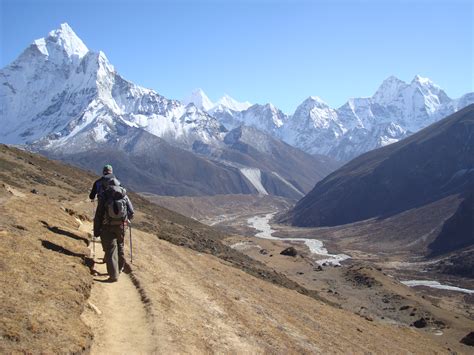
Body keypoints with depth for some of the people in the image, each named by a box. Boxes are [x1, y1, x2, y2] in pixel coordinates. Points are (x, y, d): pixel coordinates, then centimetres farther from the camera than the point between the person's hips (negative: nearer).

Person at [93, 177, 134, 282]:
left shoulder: (104, 196, -2)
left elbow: (98, 215, -5)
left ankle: (113, 275, -8)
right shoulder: (124, 196, 3)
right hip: (121, 226, 3)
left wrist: (96, 230, 0)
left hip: (107, 227, -3)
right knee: (120, 246, 23)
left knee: (110, 249, -1)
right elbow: (131, 212, 3)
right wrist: (126, 219, 25)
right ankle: (120, 268, 37)